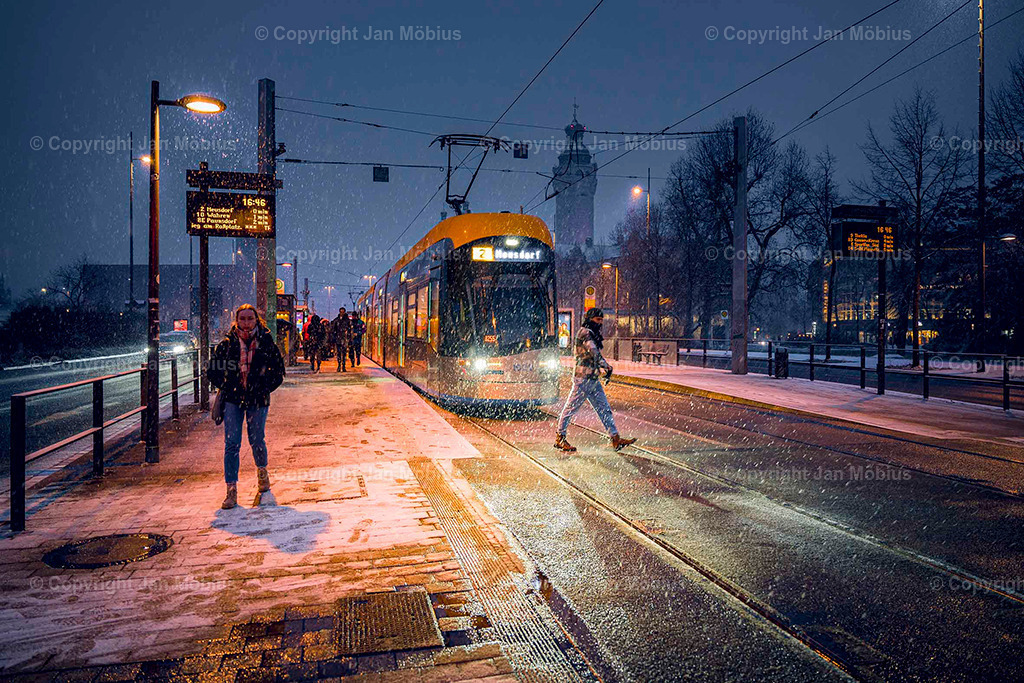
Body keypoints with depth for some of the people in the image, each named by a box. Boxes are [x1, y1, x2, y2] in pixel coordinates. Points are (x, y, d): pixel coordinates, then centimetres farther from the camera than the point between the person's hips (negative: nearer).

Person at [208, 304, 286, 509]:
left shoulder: (266, 343, -2)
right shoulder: (227, 344, 0)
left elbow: (279, 371, 5)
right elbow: (213, 370, 10)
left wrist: (264, 388, -4)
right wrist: (226, 388, 0)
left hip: (257, 400, 0)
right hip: (233, 399, 1)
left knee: (257, 441, 8)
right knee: (231, 444, -4)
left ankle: (262, 471, 39)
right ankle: (231, 490, 2)